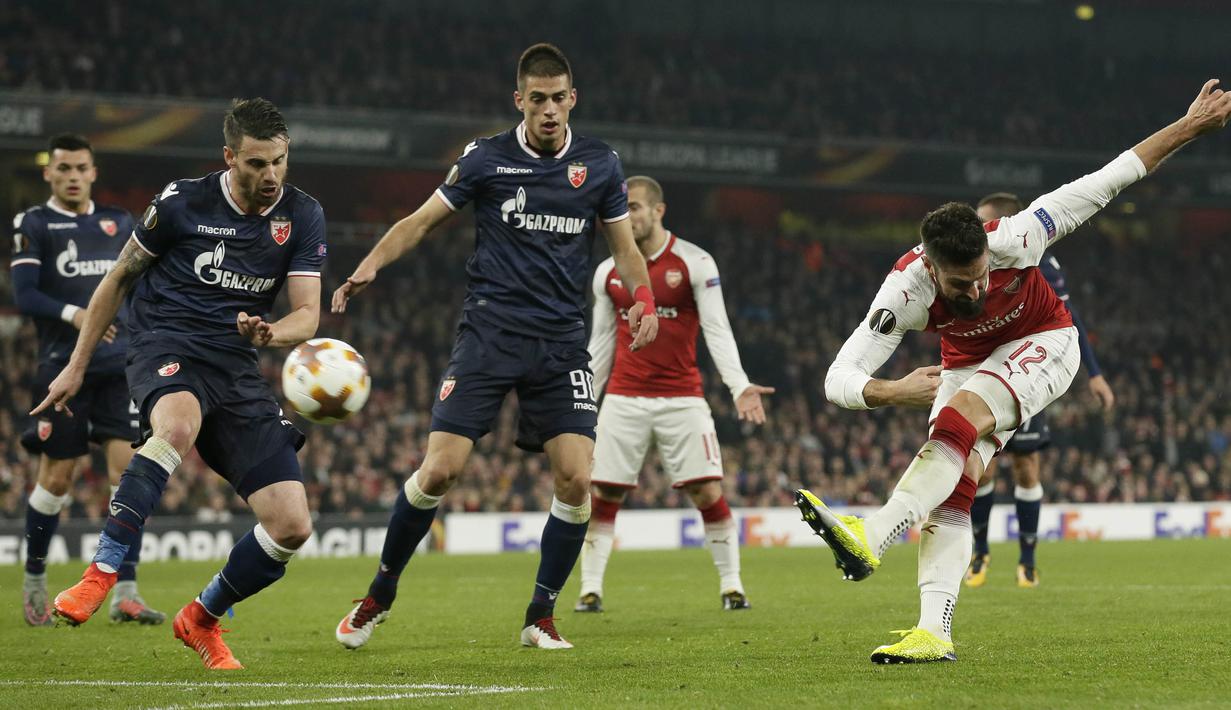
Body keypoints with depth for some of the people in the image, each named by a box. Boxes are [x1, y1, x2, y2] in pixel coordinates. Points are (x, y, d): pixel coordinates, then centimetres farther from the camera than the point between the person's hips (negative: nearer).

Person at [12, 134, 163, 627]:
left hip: (119, 367, 3)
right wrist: (74, 314, -25)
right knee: (57, 480, 2)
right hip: (63, 369, -3)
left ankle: (125, 594, -11)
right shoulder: (34, 225, -1)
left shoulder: (119, 225, 12)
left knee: (127, 469, -9)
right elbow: (24, 296, -11)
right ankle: (34, 578, 24)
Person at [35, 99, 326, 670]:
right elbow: (119, 279, 8)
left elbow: (306, 315, 1)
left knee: (292, 527, -8)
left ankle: (202, 620, 16)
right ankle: (101, 574, -41)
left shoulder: (302, 217, 3)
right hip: (165, 349, -4)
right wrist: (76, 367, 10)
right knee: (178, 426, -43)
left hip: (236, 367, 4)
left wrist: (270, 333, -24)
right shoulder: (183, 202, -4)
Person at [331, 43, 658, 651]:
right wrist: (369, 266, -11)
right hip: (490, 333, -2)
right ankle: (378, 597, 10)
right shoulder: (486, 158, 0)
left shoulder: (599, 165, 6)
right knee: (440, 469, -11)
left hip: (562, 343, 2)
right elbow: (422, 220, 6)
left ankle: (540, 617, 7)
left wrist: (643, 298, -6)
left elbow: (624, 245, 14)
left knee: (576, 479, -11)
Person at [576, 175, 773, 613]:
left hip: (681, 398, -3)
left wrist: (739, 385, -19)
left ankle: (731, 585, 5)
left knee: (708, 492, -7)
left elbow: (717, 330, -6)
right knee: (602, 494, -3)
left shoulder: (696, 263, -3)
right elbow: (601, 342, 15)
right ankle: (590, 590, 5)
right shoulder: (608, 273, 8)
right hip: (623, 398, 3)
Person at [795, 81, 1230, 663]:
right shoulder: (905, 289, -31)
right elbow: (839, 381, -33)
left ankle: (870, 540, -43)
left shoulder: (1011, 241, -34)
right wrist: (892, 392, -54)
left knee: (959, 419, -31)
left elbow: (1100, 185, -23)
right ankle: (935, 633, -20)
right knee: (954, 483, -16)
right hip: (968, 363, 3)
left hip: (1043, 343, -3)